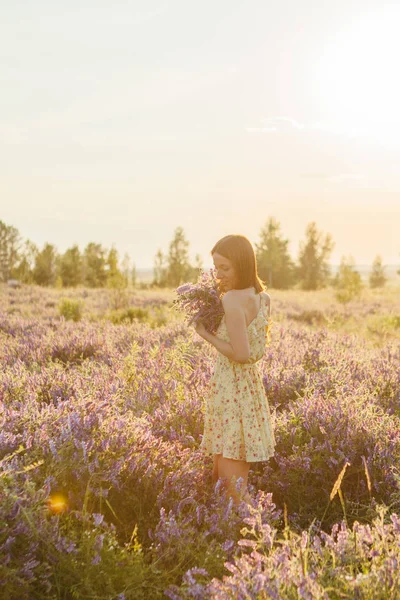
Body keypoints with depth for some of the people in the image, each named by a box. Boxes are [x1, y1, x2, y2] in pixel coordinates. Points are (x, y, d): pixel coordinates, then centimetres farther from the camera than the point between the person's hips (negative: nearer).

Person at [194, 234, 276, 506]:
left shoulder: (232, 299, -18)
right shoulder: (264, 298, 6)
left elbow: (240, 354, -22)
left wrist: (206, 333, -10)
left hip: (231, 386, -9)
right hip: (251, 382, 9)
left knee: (230, 476, -2)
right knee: (238, 468, 18)